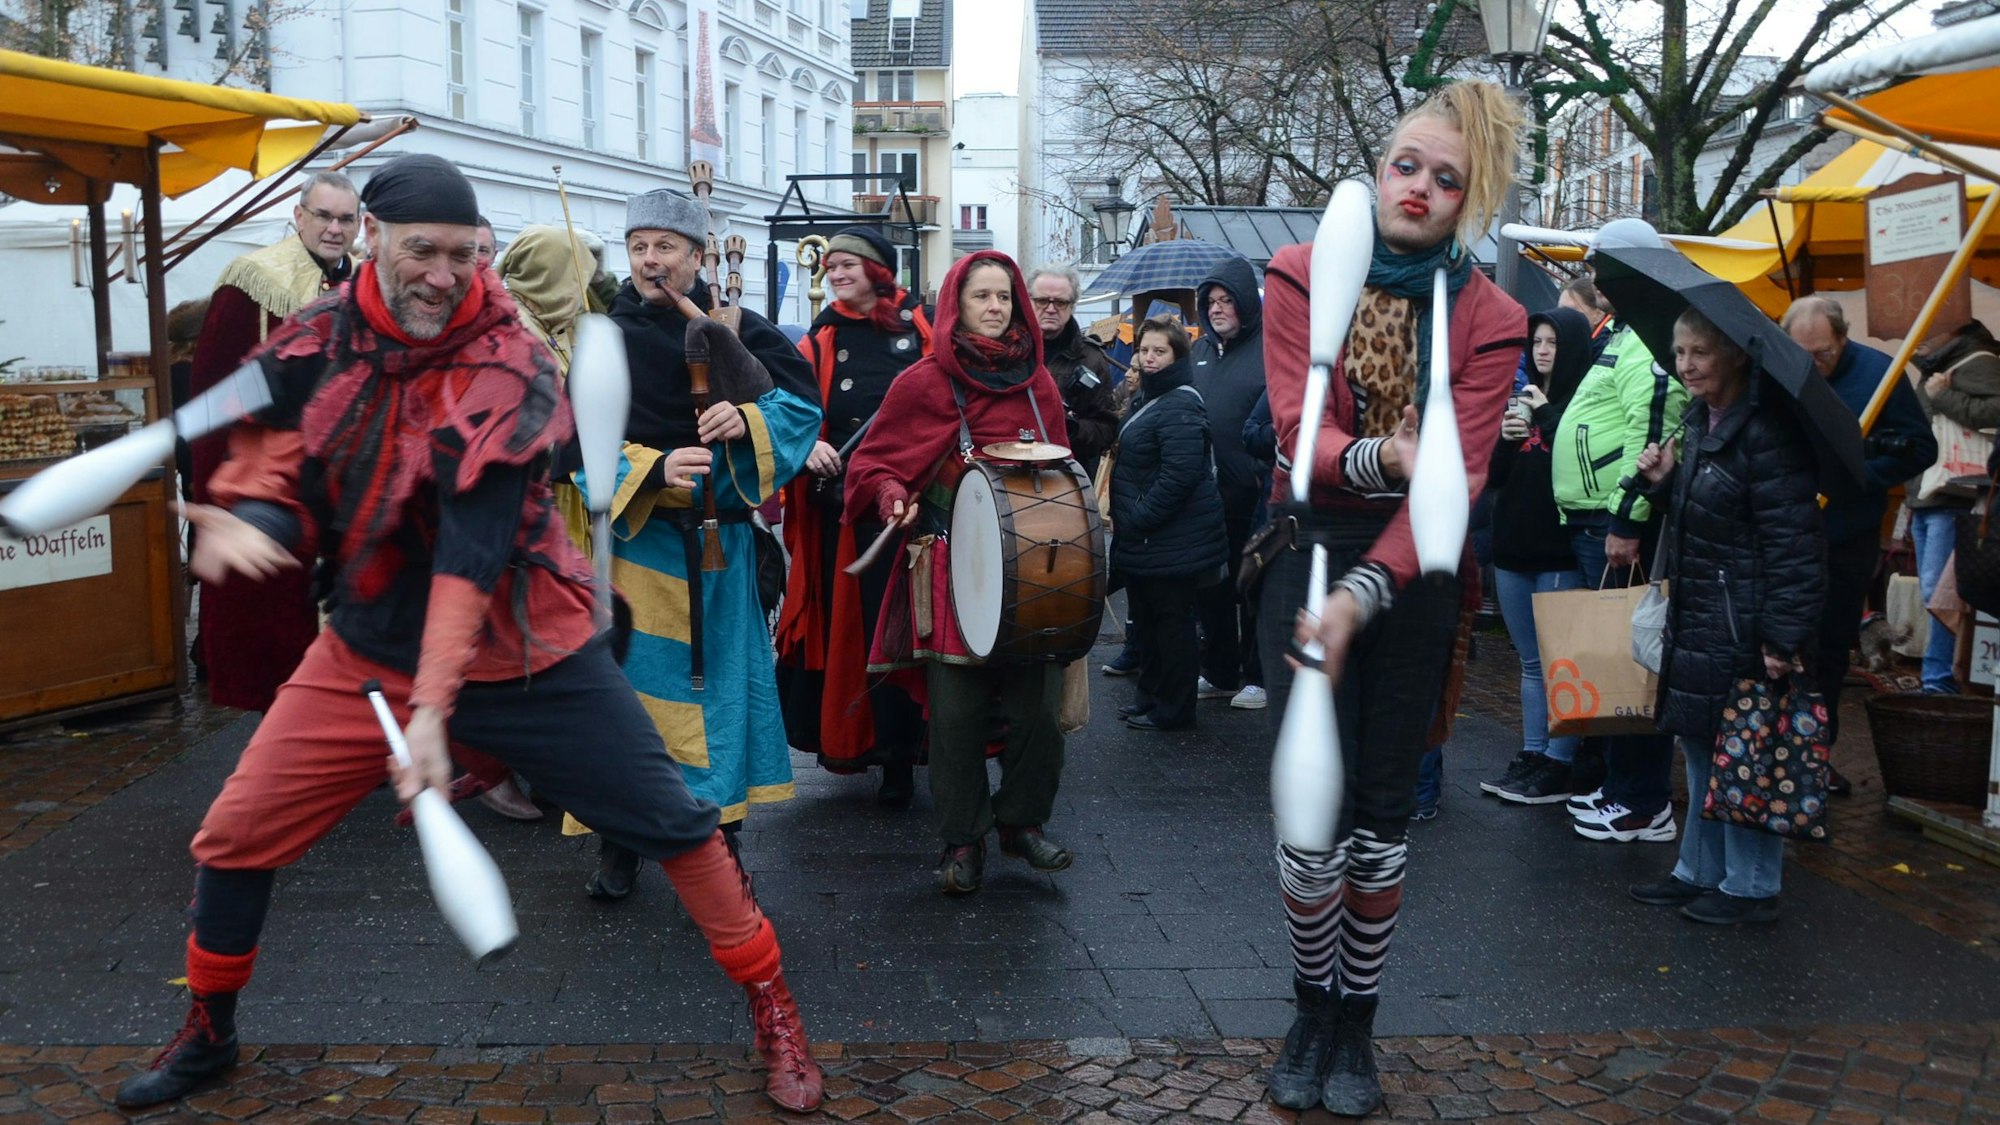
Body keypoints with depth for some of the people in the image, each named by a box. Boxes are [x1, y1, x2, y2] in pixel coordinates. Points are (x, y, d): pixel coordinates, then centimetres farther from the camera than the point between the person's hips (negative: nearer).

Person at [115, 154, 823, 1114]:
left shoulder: (508, 369, -19)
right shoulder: (317, 341, -4)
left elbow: (472, 549, -27)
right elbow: (272, 458, 4)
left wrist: (433, 707, -34)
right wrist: (246, 519, -21)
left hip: (519, 653, -4)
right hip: (367, 648, 4)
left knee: (672, 823, -5)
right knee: (236, 836, 4)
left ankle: (772, 1008, 15)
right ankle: (206, 1035, 32)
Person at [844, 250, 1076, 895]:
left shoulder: (1038, 384, 12)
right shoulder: (924, 383, 1)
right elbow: (872, 464, 3)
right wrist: (894, 499, -16)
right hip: (952, 568, -3)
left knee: (1036, 702, -1)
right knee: (957, 708, -2)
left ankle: (1022, 819, 21)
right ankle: (962, 841, 13)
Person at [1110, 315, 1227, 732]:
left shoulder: (1180, 405, -18)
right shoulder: (1148, 397, 15)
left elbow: (1179, 475, -26)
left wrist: (1135, 519, -20)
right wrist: (1125, 517, 14)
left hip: (1173, 538, -10)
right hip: (1144, 537, 10)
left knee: (1171, 620, 1)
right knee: (1148, 617, 18)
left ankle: (1172, 709, 12)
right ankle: (1151, 694, 31)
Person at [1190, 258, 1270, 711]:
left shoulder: (1270, 348, -7)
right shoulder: (1201, 350, 14)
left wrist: (1266, 471, -18)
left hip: (1253, 492, -6)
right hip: (1205, 490, 7)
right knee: (1211, 587, 13)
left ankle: (1258, 677, 14)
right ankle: (1219, 673, 25)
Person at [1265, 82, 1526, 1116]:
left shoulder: (1488, 317, -3)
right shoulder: (1303, 276, -4)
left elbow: (1459, 474, -13)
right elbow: (1297, 431, -14)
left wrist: (1363, 595, -26)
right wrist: (1385, 455, -35)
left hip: (1414, 566, 1)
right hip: (1310, 550, -1)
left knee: (1384, 809, 5)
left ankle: (1356, 1028, 25)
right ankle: (1312, 1016, 19)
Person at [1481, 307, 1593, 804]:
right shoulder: (1524, 399, 14)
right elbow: (1493, 476, 12)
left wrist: (1547, 419, -16)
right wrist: (1504, 440, -6)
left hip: (1561, 552, -7)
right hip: (1514, 546, 7)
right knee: (1531, 662, 13)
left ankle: (1559, 766, 5)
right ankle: (1531, 756, 20)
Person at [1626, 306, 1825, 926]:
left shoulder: (1764, 432, -19)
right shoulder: (1700, 421, 10)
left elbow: (1793, 544, -22)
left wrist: (1784, 636, -24)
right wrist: (1664, 479, 3)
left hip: (1745, 629, -9)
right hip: (1698, 617, 9)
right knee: (1699, 746, 16)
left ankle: (1750, 887, 15)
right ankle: (1699, 873, 28)